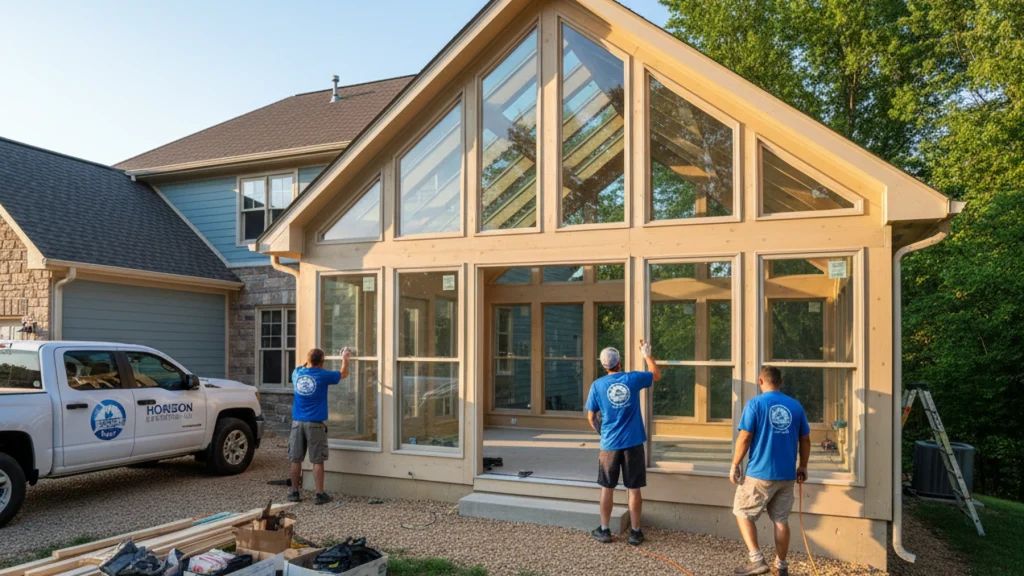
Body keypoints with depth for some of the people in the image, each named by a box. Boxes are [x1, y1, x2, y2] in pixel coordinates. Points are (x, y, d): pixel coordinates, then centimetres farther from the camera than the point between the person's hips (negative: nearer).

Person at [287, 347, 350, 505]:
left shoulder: (297, 373, 3)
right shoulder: (323, 375, -8)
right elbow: (343, 374, 9)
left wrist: (307, 363, 40)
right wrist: (345, 359, 24)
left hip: (297, 422, 4)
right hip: (315, 423, -4)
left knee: (296, 459, 10)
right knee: (317, 460, 1)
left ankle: (294, 492, 17)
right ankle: (320, 494, 3)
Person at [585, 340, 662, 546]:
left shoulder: (597, 385, -4)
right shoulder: (633, 378, -4)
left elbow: (591, 417, 3)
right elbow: (657, 375, 16)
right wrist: (646, 354, 25)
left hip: (609, 444, 0)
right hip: (633, 443, 0)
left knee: (607, 488, 11)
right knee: (634, 489, 7)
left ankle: (604, 530, 18)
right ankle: (635, 532, 14)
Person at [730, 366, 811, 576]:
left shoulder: (755, 403, -8)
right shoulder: (796, 406, 5)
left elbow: (744, 438, -12)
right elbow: (805, 440, 9)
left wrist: (735, 465, -3)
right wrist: (802, 466, 22)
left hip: (760, 472, -4)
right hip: (787, 474, 5)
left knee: (743, 513, 9)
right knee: (781, 520, 14)